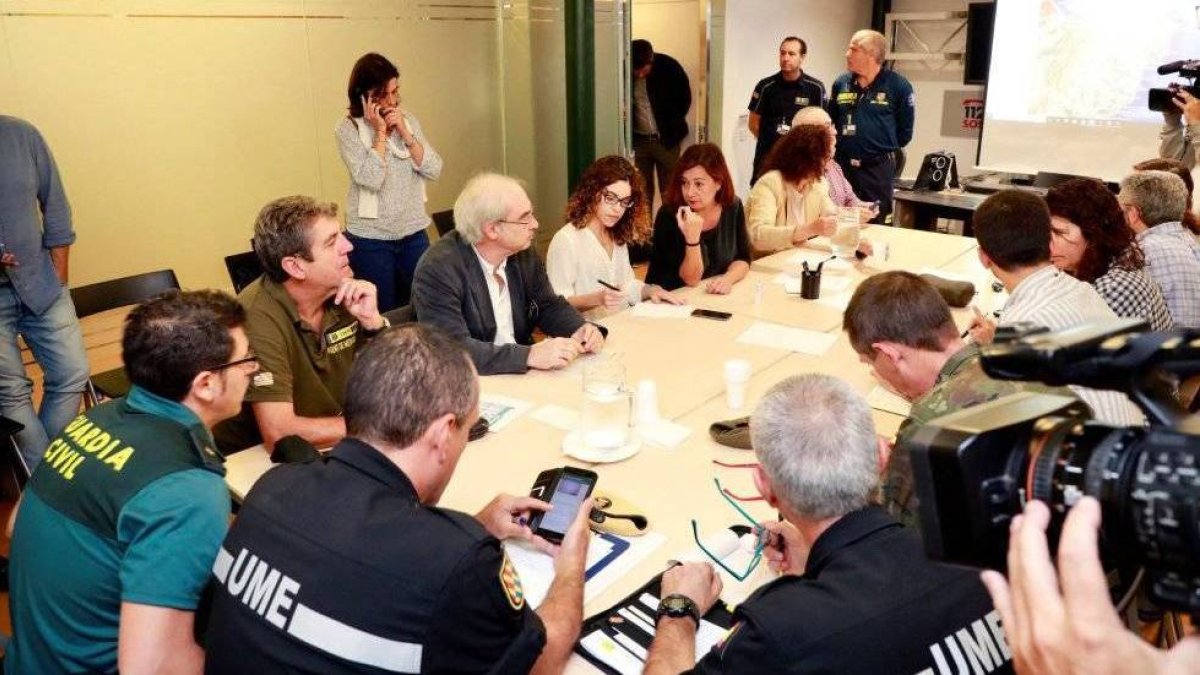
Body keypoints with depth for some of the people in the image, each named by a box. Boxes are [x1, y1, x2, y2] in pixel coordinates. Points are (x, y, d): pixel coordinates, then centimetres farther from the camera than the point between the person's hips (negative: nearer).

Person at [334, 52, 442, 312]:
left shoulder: (408, 120, 4)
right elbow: (371, 179, -22)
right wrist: (380, 132, -17)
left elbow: (434, 171, -4)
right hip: (370, 240, -4)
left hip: (414, 234, 4)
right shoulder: (348, 129, -10)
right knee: (383, 314, 7)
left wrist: (404, 131, -12)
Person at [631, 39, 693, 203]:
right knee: (642, 190, 7)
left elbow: (685, 99, -1)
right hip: (638, 140, 1)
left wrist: (672, 126, -6)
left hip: (666, 140, -1)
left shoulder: (669, 67, -12)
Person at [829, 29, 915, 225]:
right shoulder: (841, 83, 5)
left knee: (876, 224, 4)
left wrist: (885, 149, 7)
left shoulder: (897, 85, -6)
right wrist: (843, 146, 12)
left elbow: (905, 130, 1)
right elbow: (830, 121, 17)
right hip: (842, 165, 4)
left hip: (878, 167, -4)